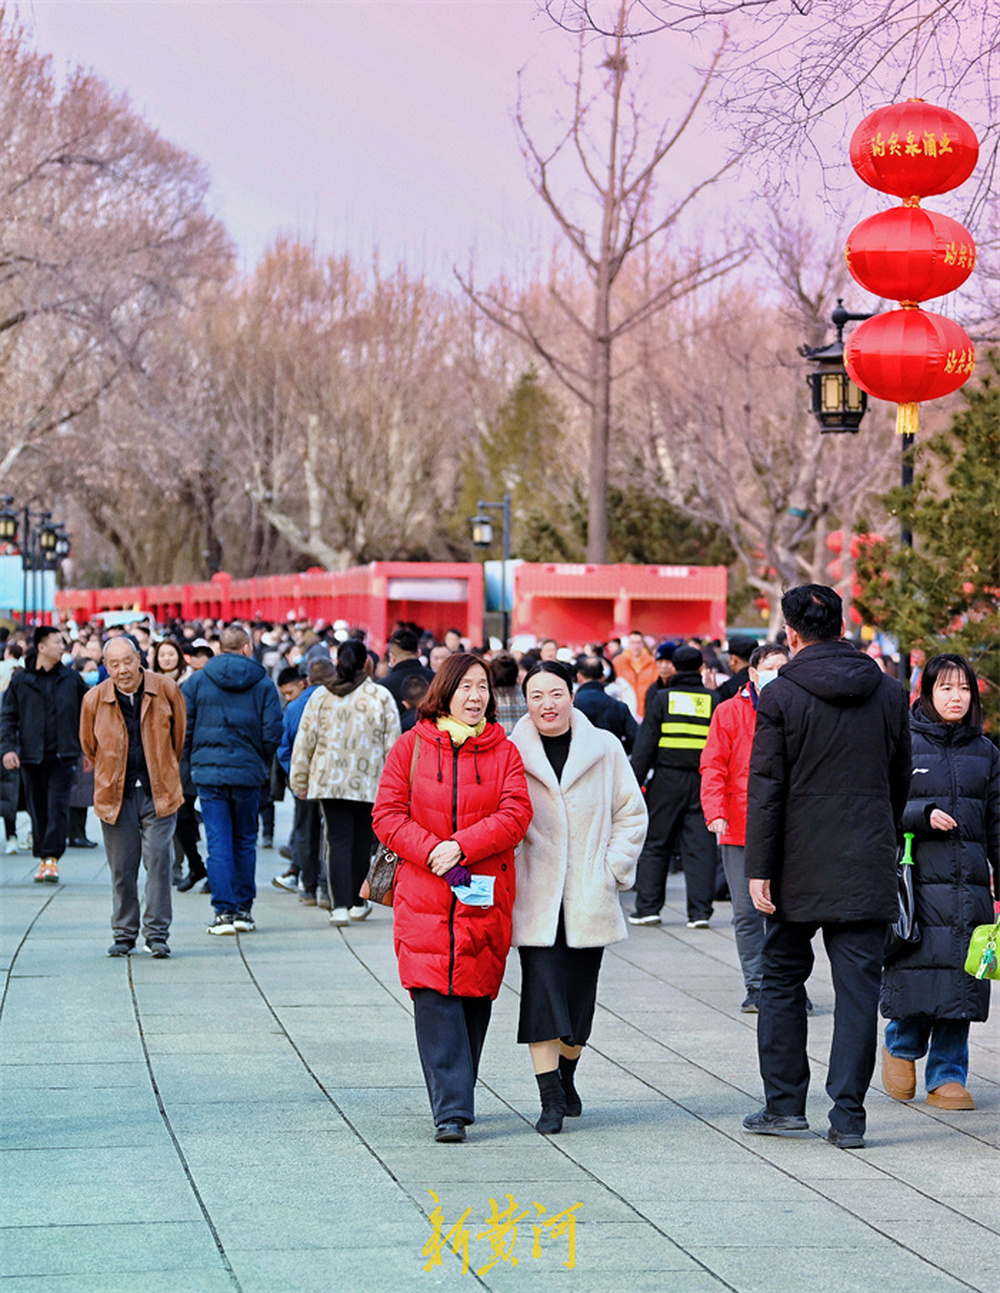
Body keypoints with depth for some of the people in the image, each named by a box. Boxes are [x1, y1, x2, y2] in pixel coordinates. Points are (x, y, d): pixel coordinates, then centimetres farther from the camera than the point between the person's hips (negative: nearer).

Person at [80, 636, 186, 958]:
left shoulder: (165, 689, -4)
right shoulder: (95, 699, -3)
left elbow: (179, 733, 13)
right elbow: (89, 746, 16)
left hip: (158, 792, -1)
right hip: (115, 794, 1)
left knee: (159, 862, -7)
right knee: (122, 868, 4)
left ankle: (157, 934, 0)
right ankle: (124, 934, 15)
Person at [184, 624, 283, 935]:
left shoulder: (196, 681, 0)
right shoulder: (263, 684, -1)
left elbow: (183, 727, -1)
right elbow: (273, 733, -3)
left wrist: (193, 761, 13)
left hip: (208, 772, -1)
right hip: (248, 772, 1)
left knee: (218, 842, 0)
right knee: (245, 841, 13)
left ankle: (224, 910, -6)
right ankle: (244, 909, 15)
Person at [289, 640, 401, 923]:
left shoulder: (320, 696, 1)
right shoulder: (381, 697, -2)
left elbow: (304, 740, 5)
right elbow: (392, 743, 0)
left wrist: (299, 780, 14)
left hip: (330, 780, 0)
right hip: (369, 783, 0)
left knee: (339, 841, -1)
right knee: (361, 841, 12)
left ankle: (341, 905, -14)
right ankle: (358, 903, 23)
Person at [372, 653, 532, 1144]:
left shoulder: (504, 752, 6)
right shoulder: (411, 748, 5)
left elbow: (515, 815, -5)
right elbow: (387, 816, 2)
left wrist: (461, 847, -16)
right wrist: (430, 851, -13)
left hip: (484, 898, 1)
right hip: (424, 897, -1)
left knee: (475, 997, 6)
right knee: (435, 998, -10)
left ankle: (457, 1098, 22)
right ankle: (450, 1109, -12)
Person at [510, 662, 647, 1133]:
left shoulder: (604, 748, 4)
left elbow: (631, 813, 9)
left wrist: (614, 870, 1)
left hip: (589, 897, 2)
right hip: (536, 897, -2)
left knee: (579, 994, 8)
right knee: (542, 991, -10)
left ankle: (566, 1078, 29)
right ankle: (550, 1099, -9)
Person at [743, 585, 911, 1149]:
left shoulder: (781, 695, -7)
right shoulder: (889, 692, 4)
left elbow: (766, 788, -9)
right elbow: (901, 781, 13)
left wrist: (760, 868, -6)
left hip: (800, 869, -2)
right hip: (868, 869, 2)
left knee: (782, 979, 13)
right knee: (859, 987, 2)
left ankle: (785, 1104, 15)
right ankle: (849, 1116, 0)